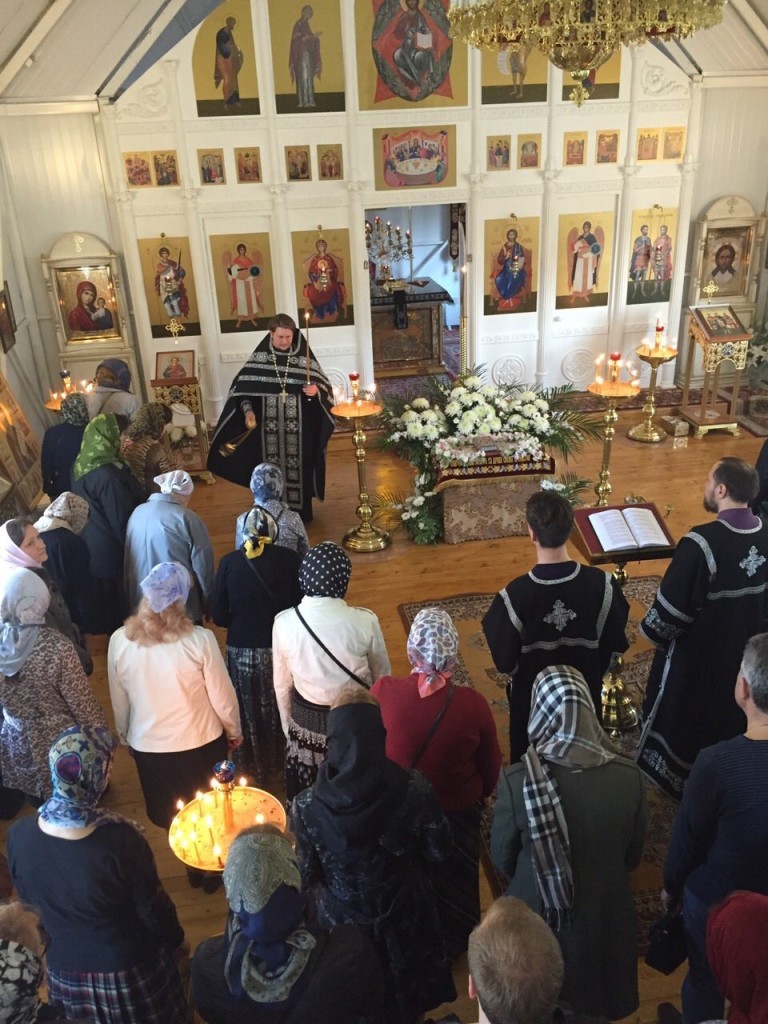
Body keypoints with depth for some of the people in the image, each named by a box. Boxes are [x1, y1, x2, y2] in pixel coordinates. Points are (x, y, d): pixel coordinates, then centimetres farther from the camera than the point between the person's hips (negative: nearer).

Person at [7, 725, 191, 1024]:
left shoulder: (19, 835, -20)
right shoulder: (120, 839, -34)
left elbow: (28, 896, 0)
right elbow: (152, 907, -19)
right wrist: (176, 941, 2)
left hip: (65, 969, 4)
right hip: (128, 971, -4)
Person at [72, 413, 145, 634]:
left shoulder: (81, 466, -5)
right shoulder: (109, 476, -31)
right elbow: (122, 522, -24)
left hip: (90, 541, 9)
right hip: (111, 548, -8)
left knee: (105, 594, 26)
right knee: (121, 596, 12)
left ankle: (109, 626, 44)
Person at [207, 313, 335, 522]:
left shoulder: (304, 357, -3)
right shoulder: (259, 357, -2)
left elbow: (324, 387, -1)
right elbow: (242, 388, -1)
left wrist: (316, 390, -23)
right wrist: (247, 411, -14)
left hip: (298, 429, 0)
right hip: (268, 428, 0)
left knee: (298, 468, 8)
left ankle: (300, 512, 23)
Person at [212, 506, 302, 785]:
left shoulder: (229, 563, -11)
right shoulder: (289, 559, -14)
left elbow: (218, 616, -7)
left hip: (242, 653, 0)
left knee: (249, 715, 19)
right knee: (282, 710, 23)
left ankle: (256, 773, 36)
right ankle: (284, 763, 42)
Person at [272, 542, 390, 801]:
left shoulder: (283, 622, -18)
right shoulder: (365, 622, -22)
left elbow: (282, 685, -4)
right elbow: (382, 676, -5)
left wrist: (288, 726, 14)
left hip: (306, 723, 1)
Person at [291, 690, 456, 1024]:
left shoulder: (307, 807, -30)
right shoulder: (414, 791, -28)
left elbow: (306, 877, -15)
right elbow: (439, 851, -12)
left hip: (343, 921, 0)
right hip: (404, 918, 1)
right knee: (403, 995, 33)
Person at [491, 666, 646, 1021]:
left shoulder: (517, 780, -30)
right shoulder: (629, 777, -22)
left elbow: (501, 858, -12)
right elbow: (633, 856, -4)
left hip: (536, 915, -2)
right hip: (605, 917, 2)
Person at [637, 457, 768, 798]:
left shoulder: (701, 543, -32)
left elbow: (672, 604, -23)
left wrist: (654, 631, -4)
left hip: (697, 653, -6)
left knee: (680, 713, 18)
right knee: (728, 711, 27)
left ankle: (671, 774, 39)